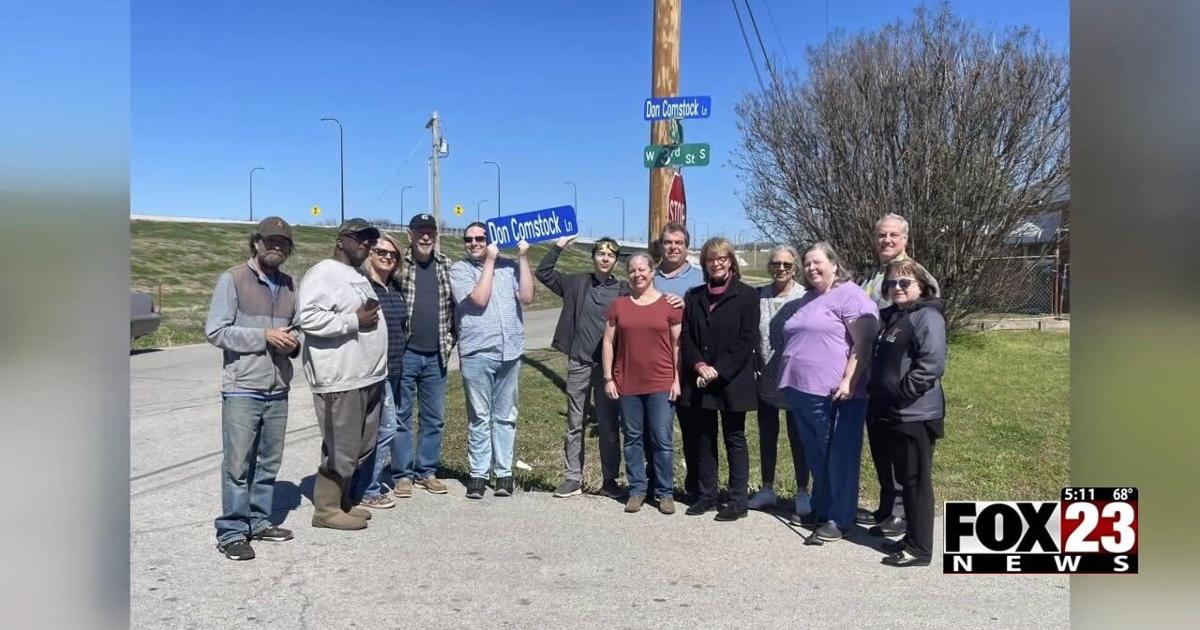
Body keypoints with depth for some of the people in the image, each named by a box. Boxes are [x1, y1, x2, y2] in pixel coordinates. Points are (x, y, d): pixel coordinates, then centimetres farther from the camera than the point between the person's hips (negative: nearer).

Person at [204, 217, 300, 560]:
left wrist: (293, 342, -3)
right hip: (242, 389, -5)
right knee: (237, 464, -1)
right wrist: (264, 336, -16)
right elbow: (215, 331, -9)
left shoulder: (288, 284, 13)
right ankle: (231, 532, 9)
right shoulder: (232, 279, -3)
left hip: (278, 390, 5)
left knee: (269, 462, 12)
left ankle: (259, 522, 24)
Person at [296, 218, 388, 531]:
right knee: (342, 449, -4)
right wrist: (354, 321, -20)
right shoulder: (323, 273, -10)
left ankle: (342, 501, 27)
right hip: (340, 378, -10)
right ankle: (326, 509, 9)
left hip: (368, 376, 10)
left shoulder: (359, 276, 20)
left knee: (362, 446, 15)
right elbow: (308, 317, -23)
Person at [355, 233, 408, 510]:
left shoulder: (395, 288, 13)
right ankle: (368, 491, 4)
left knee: (375, 427, 13)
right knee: (386, 427, -8)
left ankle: (369, 482, 23)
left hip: (394, 368, 8)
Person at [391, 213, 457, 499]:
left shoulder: (447, 266, 6)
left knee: (434, 417, 10)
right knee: (401, 416, 5)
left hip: (436, 356, 4)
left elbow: (456, 305, 13)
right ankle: (402, 474, 14)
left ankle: (426, 471, 22)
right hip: (404, 353, -4)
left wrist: (450, 340, 4)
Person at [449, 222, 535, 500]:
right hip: (477, 353, -2)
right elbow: (479, 299, -11)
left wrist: (523, 258, -2)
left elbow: (527, 297, -2)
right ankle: (478, 473, 12)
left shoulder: (509, 266, 9)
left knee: (506, 417, 9)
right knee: (480, 417, 4)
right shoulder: (459, 269, 2)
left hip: (510, 352, 2)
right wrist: (489, 261, -6)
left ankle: (504, 472, 16)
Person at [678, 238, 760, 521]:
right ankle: (706, 495, 22)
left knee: (734, 440, 4)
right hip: (699, 381, 4)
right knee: (703, 440, 11)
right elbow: (686, 336, 7)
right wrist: (699, 366, -10)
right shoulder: (694, 296, 11)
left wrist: (718, 370, -15)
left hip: (732, 380, -4)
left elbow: (747, 340, -9)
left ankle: (737, 501, 10)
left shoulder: (746, 295, -2)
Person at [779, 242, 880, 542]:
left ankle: (839, 519, 8)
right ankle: (820, 509, 29)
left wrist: (848, 382, -22)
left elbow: (863, 343, -15)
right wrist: (789, 380, 24)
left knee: (839, 457, 1)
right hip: (802, 391, 8)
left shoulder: (850, 295, -7)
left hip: (833, 394, -8)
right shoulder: (806, 300, 21)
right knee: (816, 456, 17)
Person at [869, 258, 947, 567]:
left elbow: (932, 364, -22)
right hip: (892, 413, 9)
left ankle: (920, 548, 9)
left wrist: (901, 392, -20)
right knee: (904, 479, 16)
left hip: (916, 414, -9)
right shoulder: (890, 316, 15)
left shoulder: (927, 317, -12)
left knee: (917, 481, 0)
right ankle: (912, 537, 28)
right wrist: (880, 396, 13)